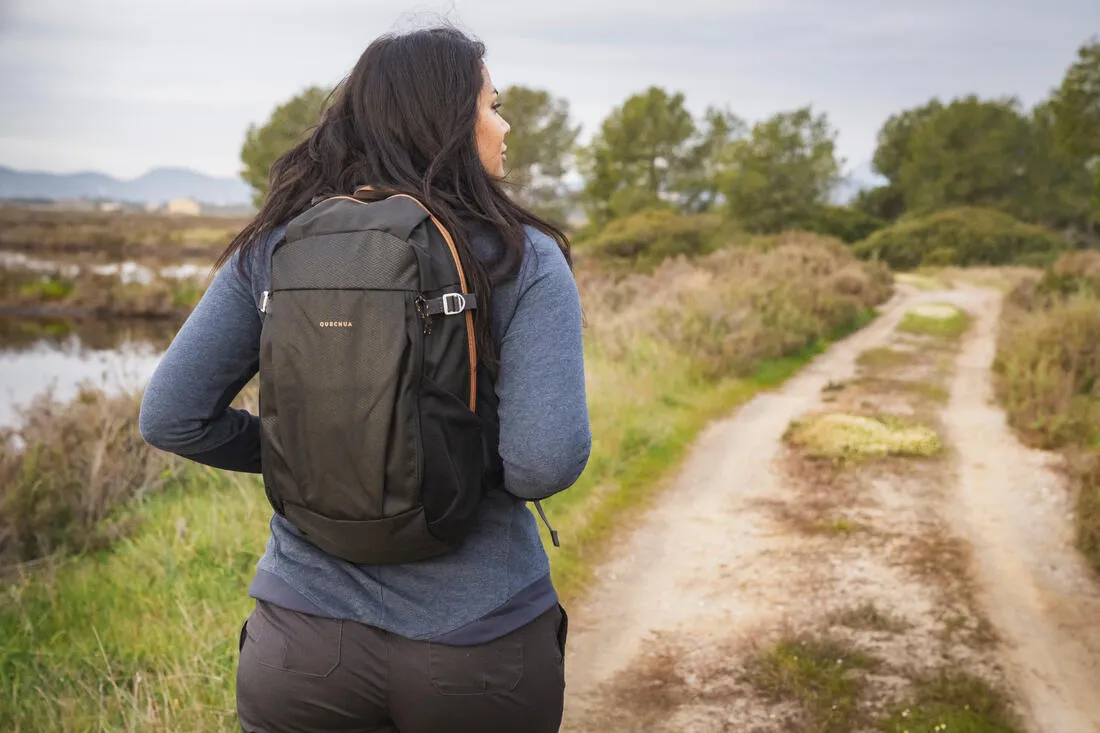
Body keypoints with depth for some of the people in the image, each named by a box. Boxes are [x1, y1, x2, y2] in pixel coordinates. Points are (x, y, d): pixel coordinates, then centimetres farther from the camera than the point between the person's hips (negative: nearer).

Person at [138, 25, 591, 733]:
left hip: (303, 642, 2)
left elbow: (169, 418, -3)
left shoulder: (273, 250, -2)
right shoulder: (523, 259, -11)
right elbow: (547, 461, -20)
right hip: (480, 649, -1)